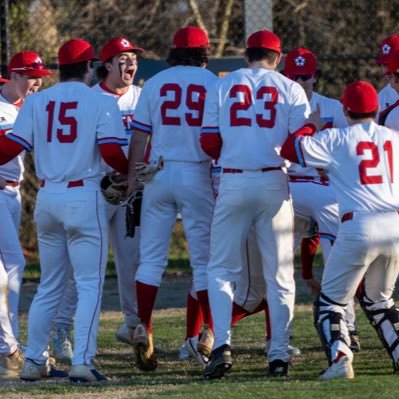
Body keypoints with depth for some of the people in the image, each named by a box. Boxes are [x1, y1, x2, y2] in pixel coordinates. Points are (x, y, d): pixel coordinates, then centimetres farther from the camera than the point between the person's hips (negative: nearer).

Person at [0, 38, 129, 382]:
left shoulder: (36, 102, 7)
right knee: (90, 284, -2)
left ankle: (34, 361, 16)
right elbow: (111, 153, -12)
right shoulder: (100, 102, -4)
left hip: (46, 197, 5)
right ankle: (82, 362, -12)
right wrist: (131, 172, 8)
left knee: (49, 286, 15)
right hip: (84, 197, -5)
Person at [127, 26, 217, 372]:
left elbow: (139, 136, 4)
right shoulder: (213, 83, 2)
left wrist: (132, 180, 7)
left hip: (158, 174, 1)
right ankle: (210, 333, 0)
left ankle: (143, 328, -6)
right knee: (204, 258, 4)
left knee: (151, 256, 5)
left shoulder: (155, 83, 6)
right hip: (198, 175, -1)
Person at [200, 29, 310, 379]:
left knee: (221, 269, 9)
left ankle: (222, 344, -8)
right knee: (279, 274, 8)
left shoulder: (222, 87, 5)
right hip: (274, 183, 0)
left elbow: (209, 143, 2)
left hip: (233, 182, 0)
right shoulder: (291, 90, 3)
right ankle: (279, 356, 5)